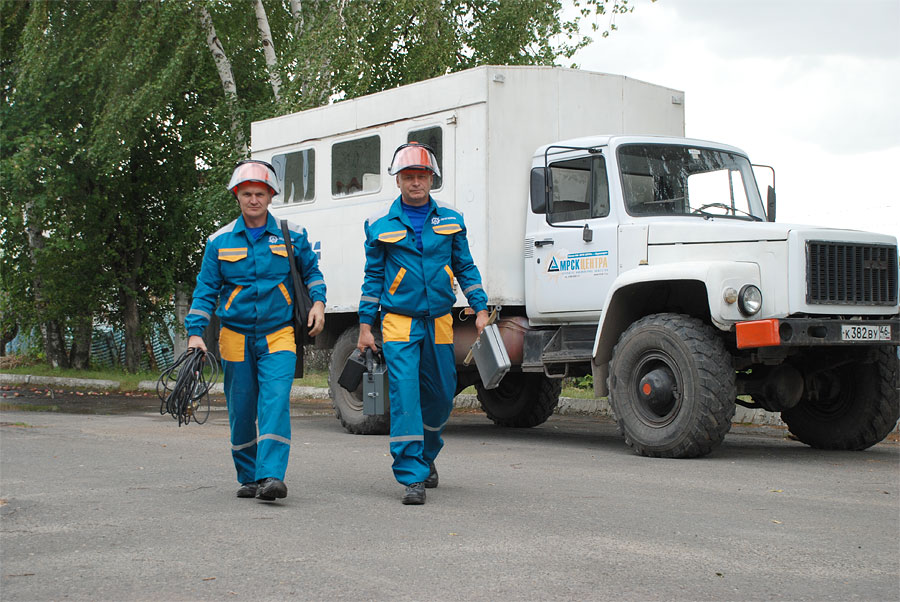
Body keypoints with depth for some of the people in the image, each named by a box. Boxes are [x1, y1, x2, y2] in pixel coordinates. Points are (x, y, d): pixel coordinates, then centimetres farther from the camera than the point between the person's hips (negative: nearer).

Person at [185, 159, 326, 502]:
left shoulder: (292, 236, 3)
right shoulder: (220, 241, 4)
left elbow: (311, 271, 19)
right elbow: (205, 290, 5)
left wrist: (318, 301, 2)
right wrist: (195, 332, -4)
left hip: (279, 335, -1)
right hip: (235, 336, 2)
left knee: (275, 401, -18)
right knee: (241, 412, 7)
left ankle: (270, 476, -23)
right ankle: (248, 477, 22)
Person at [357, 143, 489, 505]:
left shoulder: (450, 220, 6)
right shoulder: (381, 225, 1)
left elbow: (465, 268, 12)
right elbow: (374, 276, 6)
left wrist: (480, 308, 4)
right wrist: (365, 325, 4)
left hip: (439, 322, 3)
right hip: (399, 323, -3)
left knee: (441, 396, 11)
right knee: (405, 395, -12)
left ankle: (426, 456, 36)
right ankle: (412, 477, -9)